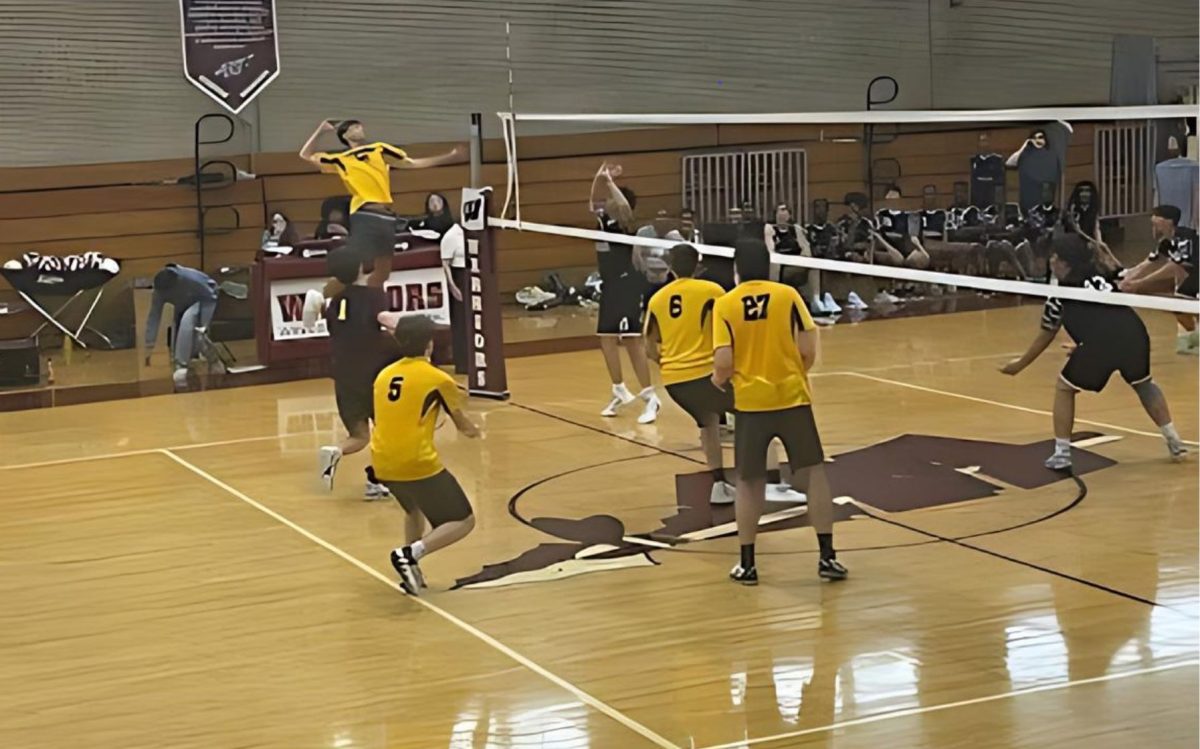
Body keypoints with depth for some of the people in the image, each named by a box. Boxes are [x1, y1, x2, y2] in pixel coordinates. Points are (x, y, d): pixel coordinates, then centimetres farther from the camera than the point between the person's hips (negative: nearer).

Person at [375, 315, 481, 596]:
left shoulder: (384, 375, 12)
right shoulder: (438, 378, -3)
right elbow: (463, 424, 11)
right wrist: (473, 430, 34)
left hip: (383, 465, 7)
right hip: (418, 464, -6)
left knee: (414, 509, 35)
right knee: (463, 522, 5)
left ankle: (412, 570, 21)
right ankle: (410, 553, -17)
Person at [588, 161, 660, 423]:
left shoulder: (624, 225, -12)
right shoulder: (605, 221, 10)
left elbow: (625, 207, -33)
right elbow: (593, 204, 25)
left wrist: (610, 181, -25)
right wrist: (599, 179, 14)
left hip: (627, 287, -9)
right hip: (609, 287, 9)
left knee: (632, 341, -10)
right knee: (607, 339, 12)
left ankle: (650, 398, -8)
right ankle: (620, 392, 24)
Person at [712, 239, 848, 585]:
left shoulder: (725, 304, -3)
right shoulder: (788, 295, -2)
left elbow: (723, 362, -10)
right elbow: (809, 350, -6)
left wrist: (719, 379, 12)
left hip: (750, 402, 0)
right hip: (792, 398, 0)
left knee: (749, 482, 12)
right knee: (813, 473, 9)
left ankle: (747, 564, 15)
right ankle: (827, 556, 7)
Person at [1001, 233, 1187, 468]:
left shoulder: (1060, 296, 16)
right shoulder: (1102, 277, 28)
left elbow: (1045, 337, 26)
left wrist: (1021, 364, 40)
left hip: (1100, 343, -4)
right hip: (1134, 333, 4)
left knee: (1064, 389, 18)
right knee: (1144, 383, 32)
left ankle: (1061, 454, 13)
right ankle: (1174, 442, 31)